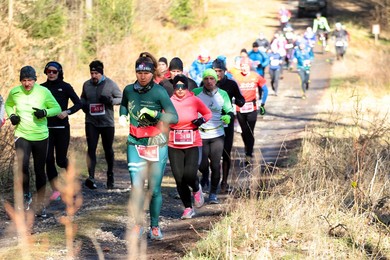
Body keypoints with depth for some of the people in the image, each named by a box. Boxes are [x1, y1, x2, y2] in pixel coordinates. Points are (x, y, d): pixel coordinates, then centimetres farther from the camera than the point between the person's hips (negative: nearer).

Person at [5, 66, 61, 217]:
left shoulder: (43, 92, -9)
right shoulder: (14, 92, -3)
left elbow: (57, 108, 0)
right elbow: (8, 105, 18)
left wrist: (45, 112, -19)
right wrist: (11, 115, -2)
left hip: (41, 136, 0)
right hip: (22, 136, 0)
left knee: (40, 171, 8)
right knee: (22, 166, -21)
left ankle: (40, 205, 21)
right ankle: (26, 195, 4)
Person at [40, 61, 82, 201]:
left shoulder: (65, 87, -1)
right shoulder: (42, 88, 7)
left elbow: (78, 104, -4)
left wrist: (67, 112, -19)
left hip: (62, 127, -2)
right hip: (46, 128, 2)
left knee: (61, 160, 0)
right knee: (48, 159, -6)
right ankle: (55, 190, 2)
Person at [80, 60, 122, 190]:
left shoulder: (110, 84, -5)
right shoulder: (86, 85, 4)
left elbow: (121, 98, -2)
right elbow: (82, 98, 22)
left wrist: (110, 100, -20)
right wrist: (83, 105, -1)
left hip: (107, 122, -1)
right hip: (91, 122, 1)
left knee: (108, 150, 12)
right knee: (91, 148, -13)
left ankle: (110, 176, 30)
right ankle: (91, 177, -23)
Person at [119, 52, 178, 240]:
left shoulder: (159, 92, -11)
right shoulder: (129, 90, 1)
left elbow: (174, 117, -15)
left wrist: (154, 114, -26)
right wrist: (122, 115, 6)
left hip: (157, 145, -2)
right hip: (135, 145, 2)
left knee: (155, 189, 2)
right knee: (136, 187, -9)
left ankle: (155, 227, 18)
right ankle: (137, 225, 7)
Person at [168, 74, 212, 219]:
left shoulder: (195, 101, -1)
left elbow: (208, 113, 13)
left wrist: (202, 120, -7)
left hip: (193, 144, -2)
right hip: (174, 146, 2)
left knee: (189, 174, -19)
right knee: (179, 178, -1)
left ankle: (196, 189, 18)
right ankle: (188, 208, 16)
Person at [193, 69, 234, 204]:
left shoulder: (223, 94, 1)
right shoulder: (196, 93, -2)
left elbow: (230, 110, 10)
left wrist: (228, 116, -13)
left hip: (217, 134, 1)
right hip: (200, 134, -1)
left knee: (215, 165, -3)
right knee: (202, 164, -7)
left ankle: (213, 193, 11)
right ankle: (205, 178, 30)